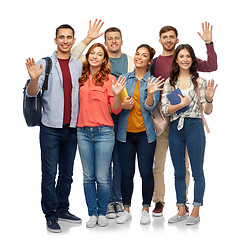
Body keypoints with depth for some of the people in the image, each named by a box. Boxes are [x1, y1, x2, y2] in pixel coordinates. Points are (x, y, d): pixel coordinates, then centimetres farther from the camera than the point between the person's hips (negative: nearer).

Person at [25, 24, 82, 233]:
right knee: (49, 173, -2)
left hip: (72, 128, 4)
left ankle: (62, 209, 25)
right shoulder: (45, 64, -2)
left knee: (67, 173, 12)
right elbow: (32, 93, -9)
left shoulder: (79, 66, 10)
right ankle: (51, 215, 8)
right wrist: (34, 79, -30)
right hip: (51, 128, -4)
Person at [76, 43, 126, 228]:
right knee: (88, 177, 7)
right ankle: (92, 213, 20)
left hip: (104, 132, -3)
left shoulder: (109, 79, -1)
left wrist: (116, 94, -21)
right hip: (83, 132, 3)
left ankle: (102, 213, 18)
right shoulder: (81, 79, 9)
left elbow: (116, 110, -3)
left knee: (102, 178, 0)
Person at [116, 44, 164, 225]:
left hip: (145, 133, -2)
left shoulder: (153, 81, 1)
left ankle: (146, 209, 17)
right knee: (126, 173, 5)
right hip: (125, 132, 2)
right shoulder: (124, 78, 8)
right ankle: (126, 210, 18)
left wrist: (150, 93, -26)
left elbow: (150, 107, -9)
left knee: (146, 172, 1)